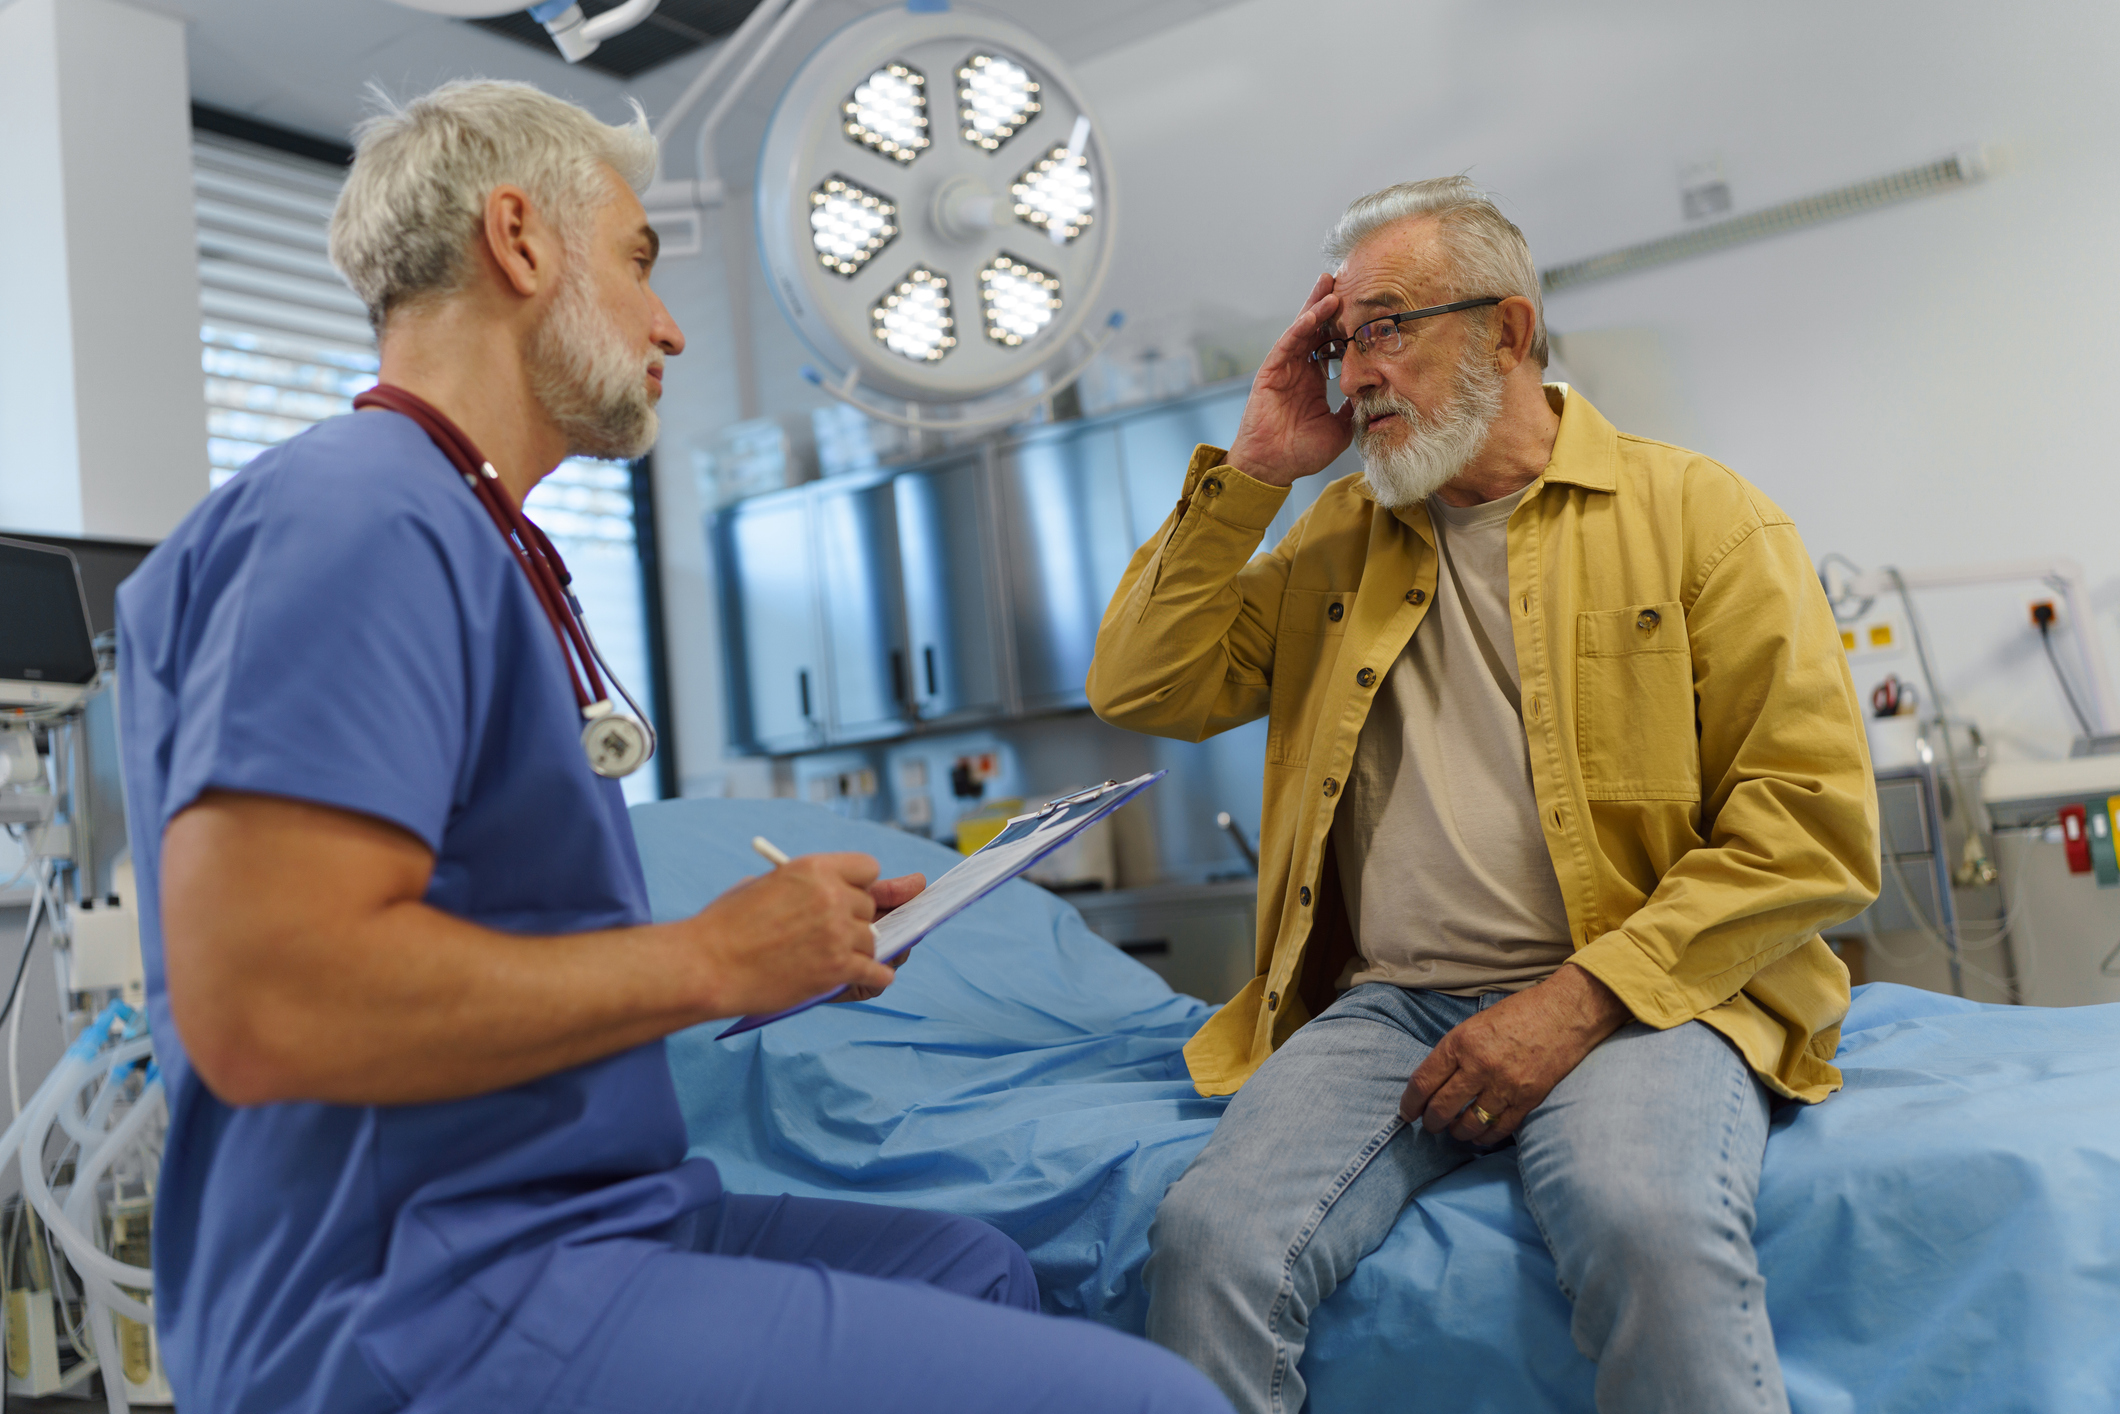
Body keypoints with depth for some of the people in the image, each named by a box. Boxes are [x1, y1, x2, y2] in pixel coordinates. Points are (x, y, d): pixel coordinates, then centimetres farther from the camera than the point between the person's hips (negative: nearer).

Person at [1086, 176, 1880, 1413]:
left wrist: (1584, 997, -13)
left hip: (1635, 997, -2)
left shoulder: (1698, 513, 5)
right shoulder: (1336, 538, 18)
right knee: (1210, 1238, -25)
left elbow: (1813, 823, -2)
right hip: (1388, 1004, 3)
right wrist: (1250, 472, 7)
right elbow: (1143, 693, 12)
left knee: (1648, 1224, -36)